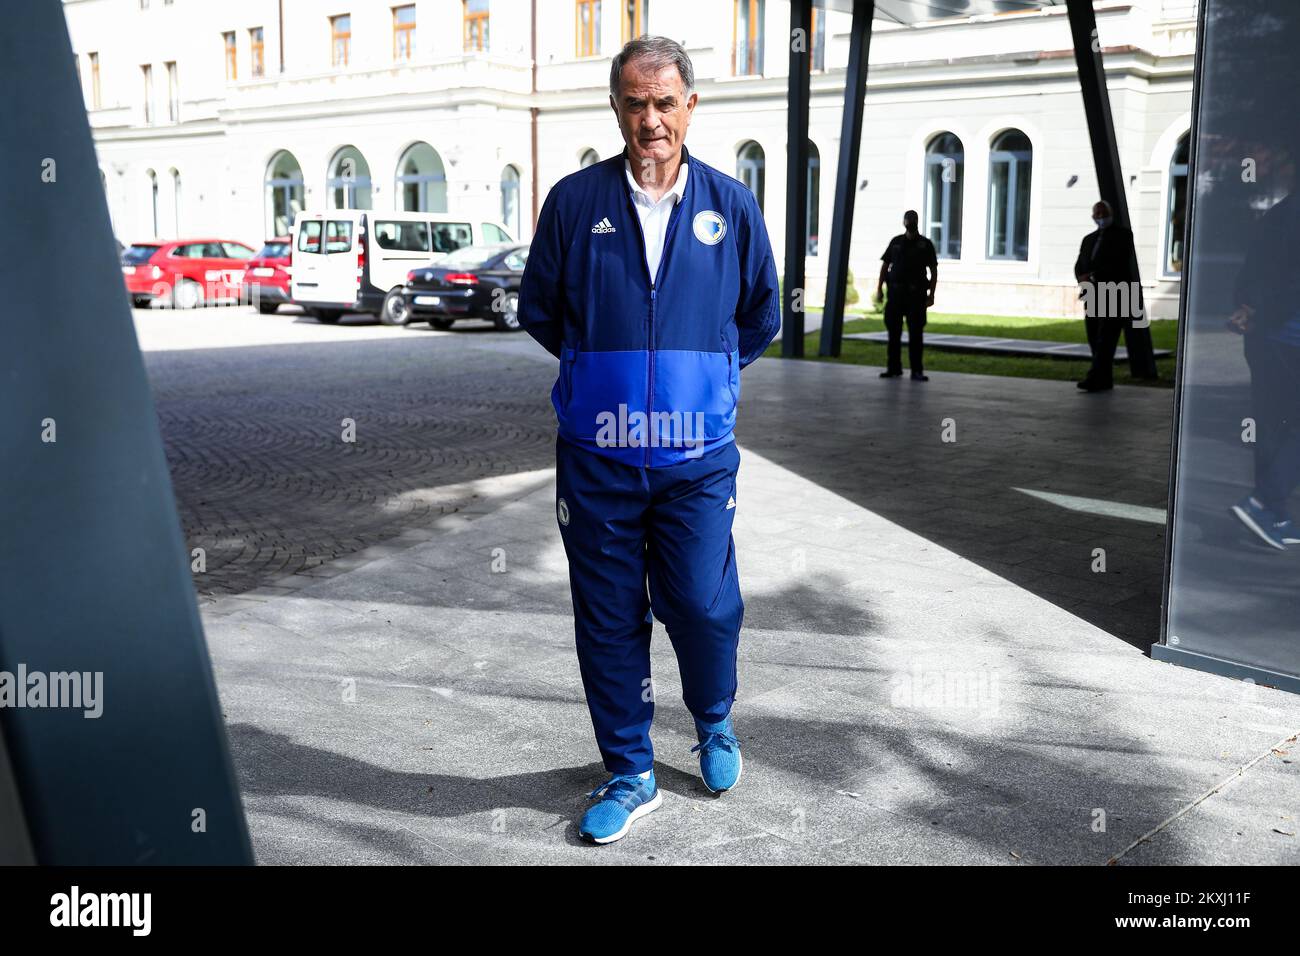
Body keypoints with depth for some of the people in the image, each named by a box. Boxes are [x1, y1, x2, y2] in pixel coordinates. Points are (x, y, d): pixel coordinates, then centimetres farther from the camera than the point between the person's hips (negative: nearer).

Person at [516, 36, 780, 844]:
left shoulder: (732, 207, 3)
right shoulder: (576, 201, 0)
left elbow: (761, 318, 15)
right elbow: (539, 309, 11)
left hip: (696, 454, 0)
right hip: (597, 454, 0)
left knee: (703, 606, 1)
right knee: (609, 620, 7)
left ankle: (715, 724, 34)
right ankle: (631, 775, 25)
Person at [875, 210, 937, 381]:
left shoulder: (925, 244, 4)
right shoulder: (895, 242, 10)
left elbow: (934, 271, 3)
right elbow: (885, 266, 11)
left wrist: (931, 294, -6)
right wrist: (879, 289, 2)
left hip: (916, 294, -2)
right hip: (895, 292, 2)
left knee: (916, 333, -3)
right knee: (893, 332, 4)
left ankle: (917, 371, -1)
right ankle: (894, 368, 11)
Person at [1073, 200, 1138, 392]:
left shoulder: (1123, 234, 3)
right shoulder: (1088, 239, 21)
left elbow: (1121, 262, -10)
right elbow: (1079, 266, 13)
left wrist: (1094, 276, -13)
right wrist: (1083, 279, -10)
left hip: (1116, 295, -6)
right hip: (1094, 296, 6)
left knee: (1106, 338, -13)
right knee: (1094, 339, 3)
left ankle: (1095, 379, -20)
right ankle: (1105, 380, 9)